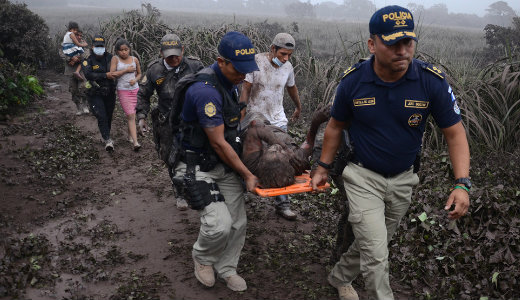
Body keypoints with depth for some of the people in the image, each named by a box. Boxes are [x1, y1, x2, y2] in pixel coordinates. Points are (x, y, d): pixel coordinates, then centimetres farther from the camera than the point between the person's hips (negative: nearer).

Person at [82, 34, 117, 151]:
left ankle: (106, 136, 33)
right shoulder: (88, 61, -7)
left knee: (108, 117, 14)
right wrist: (105, 75, -30)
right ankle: (107, 140, -16)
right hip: (95, 95, -4)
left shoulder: (110, 58, 3)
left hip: (109, 93, 4)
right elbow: (88, 75, -24)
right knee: (101, 117, -14)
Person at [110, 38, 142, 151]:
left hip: (135, 89, 3)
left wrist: (135, 80, -6)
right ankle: (135, 142, -15)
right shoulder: (115, 59, -3)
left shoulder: (135, 59, 4)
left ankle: (130, 136, 30)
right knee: (131, 115, -11)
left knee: (132, 114, 11)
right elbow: (112, 74, -11)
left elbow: (139, 74, 15)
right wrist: (126, 70, -13)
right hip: (123, 91, -3)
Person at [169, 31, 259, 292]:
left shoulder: (231, 82, 4)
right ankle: (202, 256, 16)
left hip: (226, 163, 8)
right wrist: (247, 175, -14)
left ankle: (226, 269, 30)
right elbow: (218, 143, -22)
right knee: (220, 224, -17)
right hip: (198, 167, -8)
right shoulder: (205, 90, -26)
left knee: (237, 223, 7)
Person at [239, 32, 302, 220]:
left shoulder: (288, 67, 2)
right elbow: (246, 89, -12)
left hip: (278, 120, 3)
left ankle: (282, 203, 3)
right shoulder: (256, 61, -12)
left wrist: (298, 108, 35)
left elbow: (292, 88, 21)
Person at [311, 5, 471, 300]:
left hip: (403, 179, 2)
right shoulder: (353, 80, -15)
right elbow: (336, 126, 1)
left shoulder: (433, 81, -17)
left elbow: (455, 132, -10)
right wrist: (323, 168, 7)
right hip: (363, 177, -2)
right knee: (376, 255, -8)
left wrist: (462, 184, -20)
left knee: (373, 243, 21)